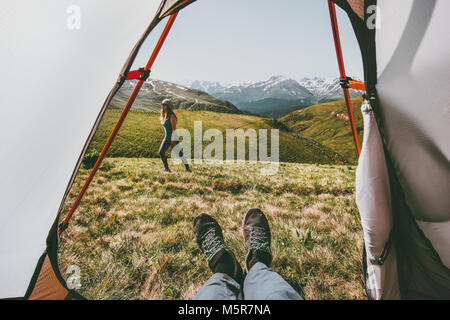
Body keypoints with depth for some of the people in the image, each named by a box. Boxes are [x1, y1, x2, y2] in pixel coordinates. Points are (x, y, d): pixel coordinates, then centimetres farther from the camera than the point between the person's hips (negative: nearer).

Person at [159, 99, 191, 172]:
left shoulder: (171, 116, -16)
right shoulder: (164, 115, 8)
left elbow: (174, 128, -20)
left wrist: (173, 140, -23)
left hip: (173, 138, -8)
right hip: (166, 137, 8)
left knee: (179, 154, -5)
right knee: (161, 152, 1)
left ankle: (187, 168, 4)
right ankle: (166, 168, 10)